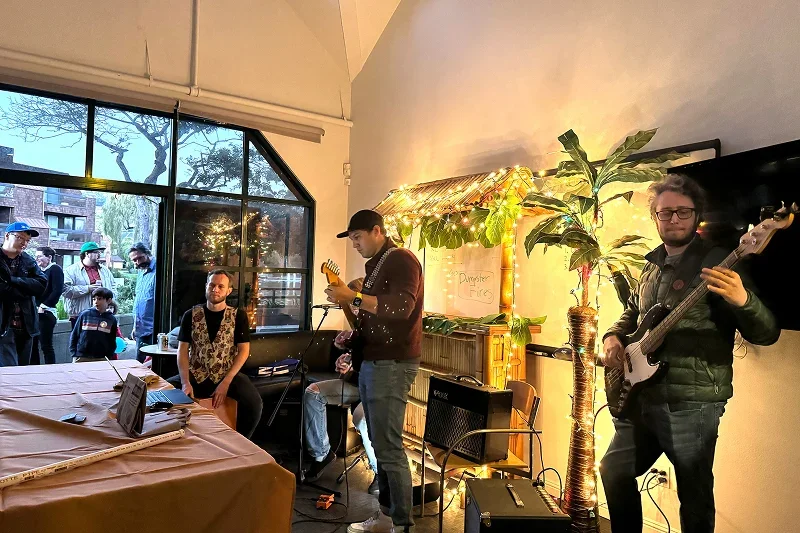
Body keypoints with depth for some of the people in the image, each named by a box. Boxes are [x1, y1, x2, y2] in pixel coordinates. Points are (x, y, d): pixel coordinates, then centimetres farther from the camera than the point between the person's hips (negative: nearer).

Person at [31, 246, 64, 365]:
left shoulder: (55, 269, -4)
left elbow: (57, 291, -14)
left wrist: (43, 306, -14)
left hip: (46, 313, -7)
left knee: (46, 345, -4)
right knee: (32, 344, 10)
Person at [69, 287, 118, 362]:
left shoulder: (112, 319, 3)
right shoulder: (85, 314, 2)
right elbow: (74, 335, 7)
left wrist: (108, 357, -2)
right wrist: (74, 353, -1)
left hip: (102, 359, 0)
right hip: (81, 358, 0)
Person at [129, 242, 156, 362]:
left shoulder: (155, 272, -14)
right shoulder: (141, 272, 16)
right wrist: (135, 326, 21)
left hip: (152, 330, -9)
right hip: (141, 329, 9)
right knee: (139, 363, 15)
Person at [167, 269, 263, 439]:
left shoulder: (238, 316, 0)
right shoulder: (191, 315, 5)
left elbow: (244, 351, -3)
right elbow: (182, 351, 1)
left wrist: (226, 382, -14)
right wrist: (185, 382, -14)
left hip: (228, 376, -2)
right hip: (195, 376, 2)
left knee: (254, 402, -29)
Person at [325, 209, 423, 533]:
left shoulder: (402, 260, -10)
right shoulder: (375, 265, 18)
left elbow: (401, 307, -25)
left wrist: (353, 298, -25)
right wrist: (352, 336, 11)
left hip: (392, 364, -9)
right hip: (371, 362, 9)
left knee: (388, 446, -6)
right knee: (378, 443, 13)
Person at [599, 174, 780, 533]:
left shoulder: (716, 264, -9)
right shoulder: (652, 265, 11)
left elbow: (766, 334, -14)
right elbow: (632, 313, 24)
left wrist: (742, 299, -35)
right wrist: (613, 337, 3)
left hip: (691, 401, -7)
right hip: (641, 394, 7)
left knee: (695, 497, 6)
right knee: (615, 471, 16)